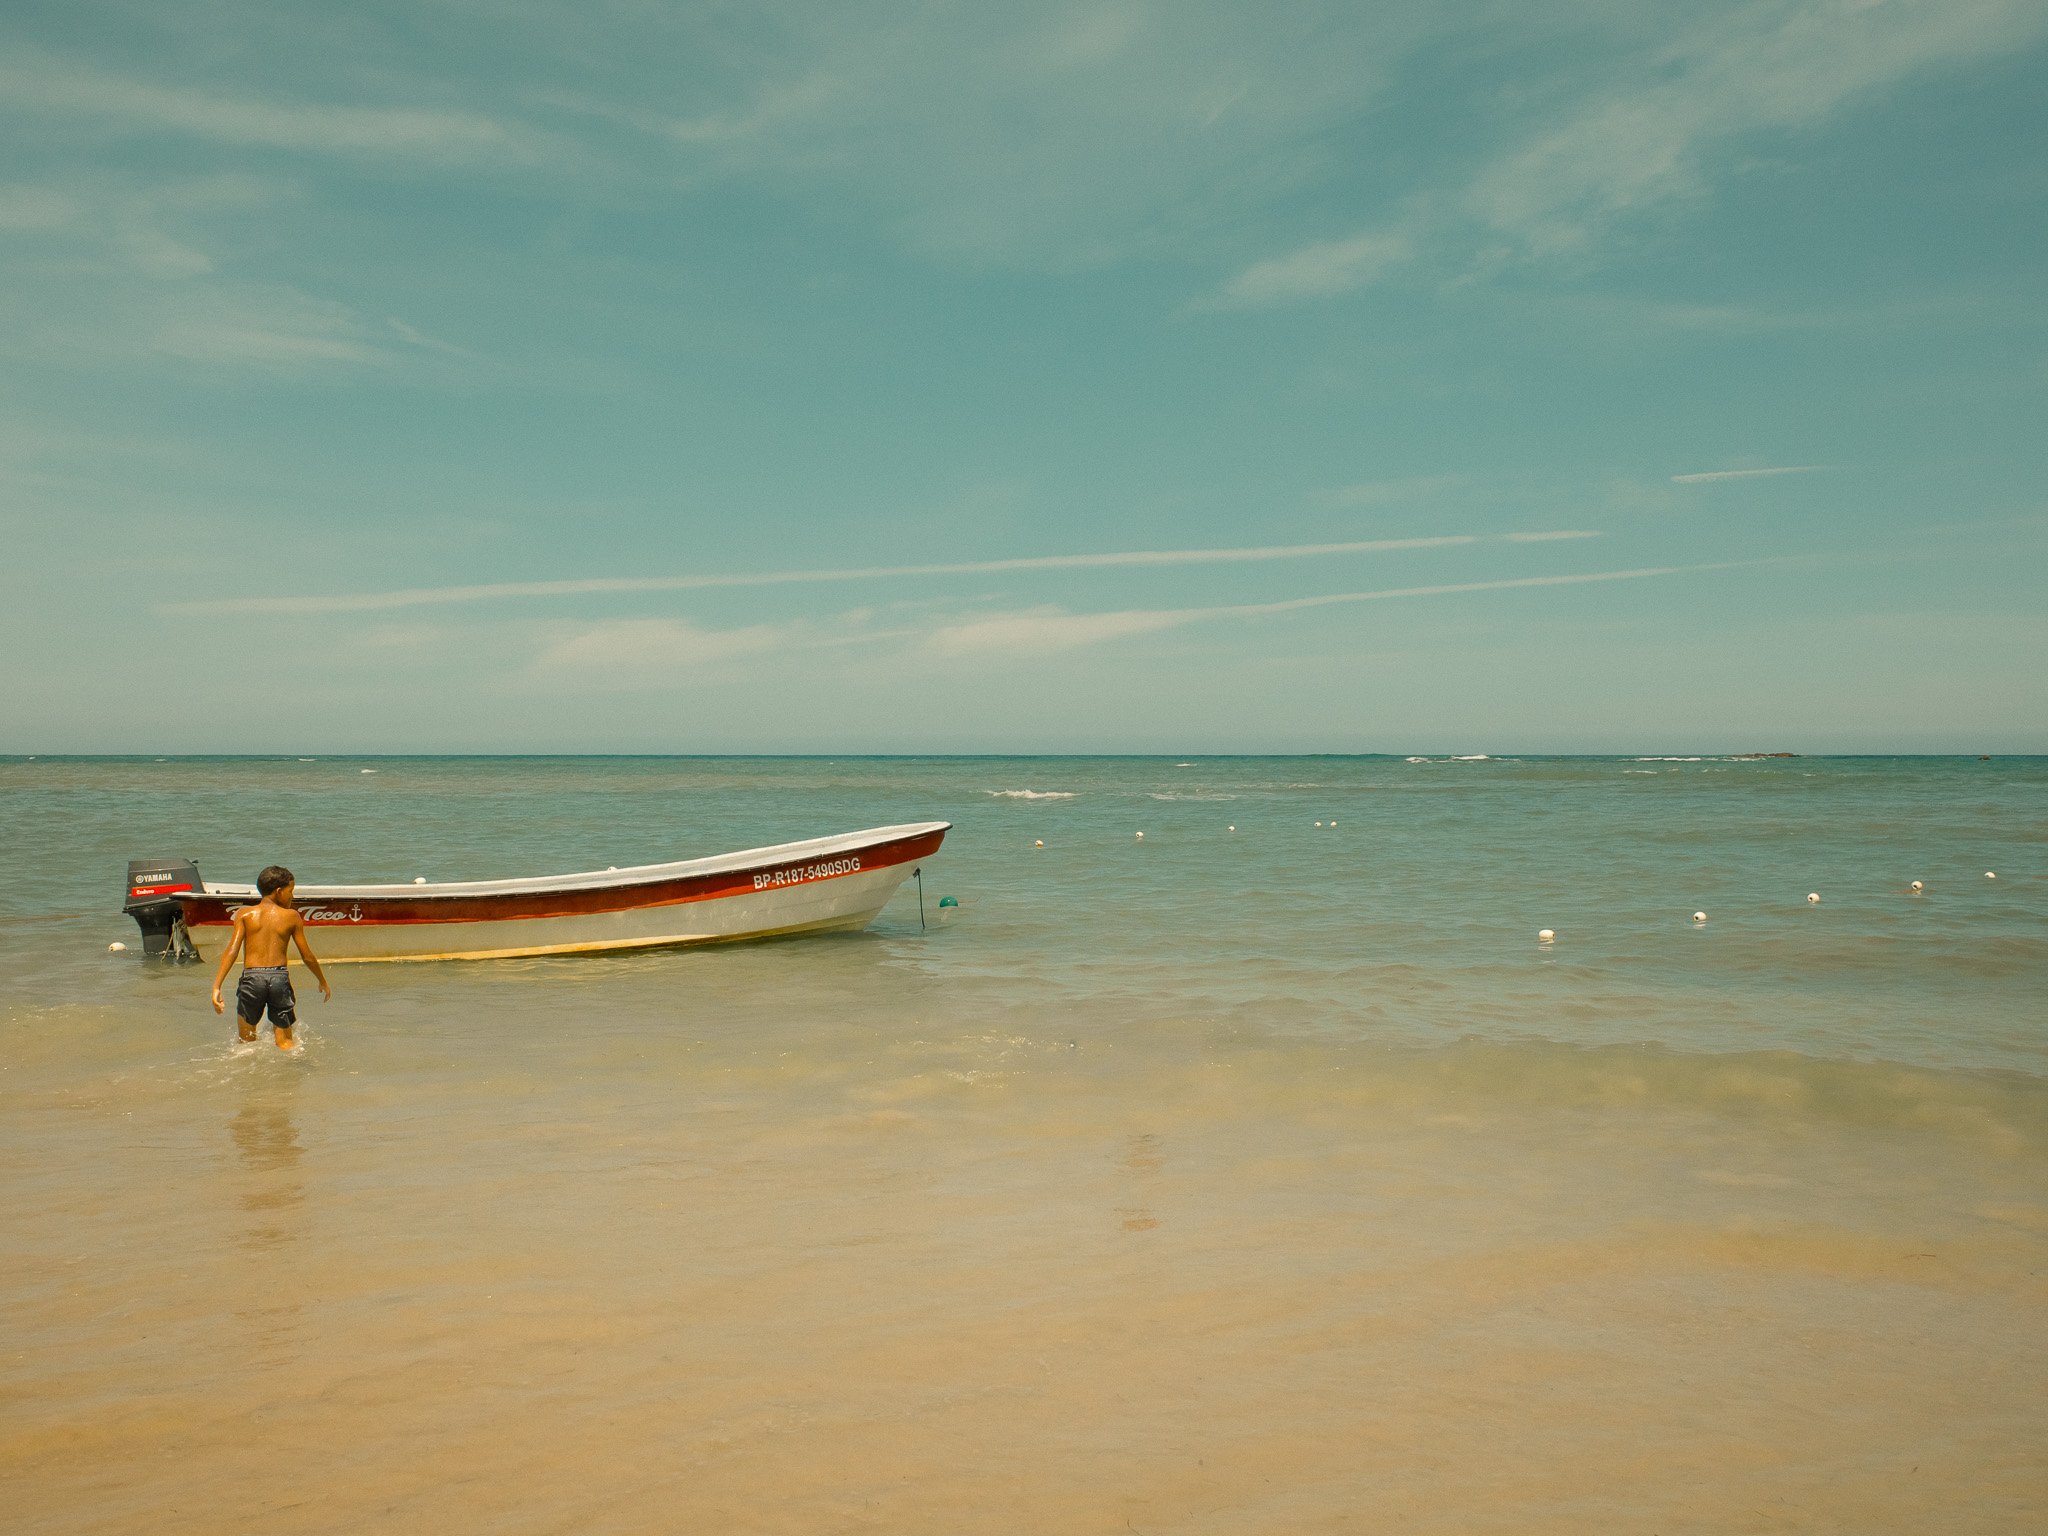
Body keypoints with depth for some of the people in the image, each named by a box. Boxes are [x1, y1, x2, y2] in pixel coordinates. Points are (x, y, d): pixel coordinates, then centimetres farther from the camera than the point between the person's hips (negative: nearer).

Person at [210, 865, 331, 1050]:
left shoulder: (245, 914, 7)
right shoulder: (292, 916, 7)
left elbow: (232, 950, -5)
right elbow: (308, 957, 10)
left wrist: (216, 987, -8)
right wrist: (323, 982, 25)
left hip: (251, 977, 0)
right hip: (280, 977, 0)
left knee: (247, 1041, 15)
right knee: (285, 1041, 8)